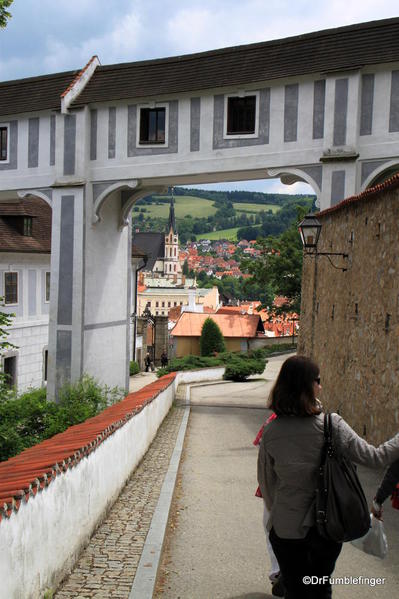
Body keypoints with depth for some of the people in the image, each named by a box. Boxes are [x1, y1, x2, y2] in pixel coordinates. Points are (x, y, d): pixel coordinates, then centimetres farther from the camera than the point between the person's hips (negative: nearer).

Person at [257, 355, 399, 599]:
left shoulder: (270, 432, -12)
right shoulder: (331, 425, -19)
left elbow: (266, 483, -1)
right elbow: (374, 457, -14)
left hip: (286, 529, 1)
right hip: (326, 526, -1)